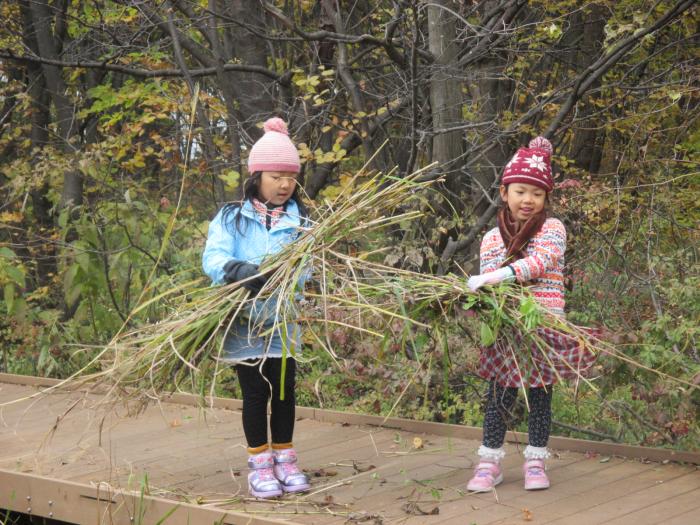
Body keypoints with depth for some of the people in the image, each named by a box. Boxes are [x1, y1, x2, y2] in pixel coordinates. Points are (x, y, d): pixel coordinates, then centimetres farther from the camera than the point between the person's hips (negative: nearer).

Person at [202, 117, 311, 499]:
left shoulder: (300, 223, 5)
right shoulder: (231, 218, 1)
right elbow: (213, 257, -11)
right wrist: (240, 271, -31)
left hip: (283, 324, 2)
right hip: (244, 324, -2)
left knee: (284, 391, 9)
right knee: (255, 393, 5)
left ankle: (284, 461, 24)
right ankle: (259, 465, 17)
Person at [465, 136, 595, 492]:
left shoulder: (552, 229, -1)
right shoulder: (492, 238, 7)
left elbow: (539, 262, -19)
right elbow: (487, 284, 6)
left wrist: (497, 276, -31)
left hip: (544, 328, -1)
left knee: (540, 396, 6)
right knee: (500, 396, 2)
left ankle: (535, 462, 16)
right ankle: (489, 463, 9)